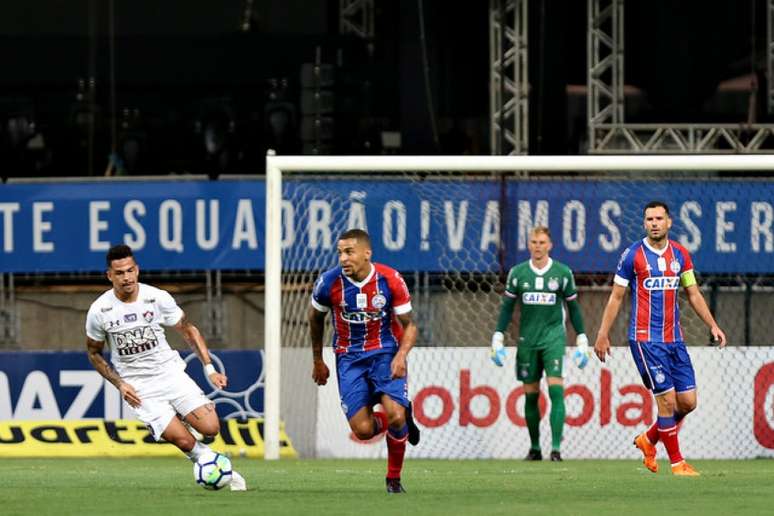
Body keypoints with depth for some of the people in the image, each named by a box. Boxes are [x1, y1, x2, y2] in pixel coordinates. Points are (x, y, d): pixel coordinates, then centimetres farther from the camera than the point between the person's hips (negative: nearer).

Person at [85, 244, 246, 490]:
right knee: (183, 441, -18)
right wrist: (120, 384, -4)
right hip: (139, 388, -1)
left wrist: (209, 369, -2)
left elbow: (189, 331, 7)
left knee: (210, 428, -14)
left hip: (171, 374, 1)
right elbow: (94, 352, 8)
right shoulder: (99, 311, -8)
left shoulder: (158, 298, -7)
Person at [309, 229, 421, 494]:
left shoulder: (390, 280, -14)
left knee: (395, 416, -22)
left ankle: (394, 478, 6)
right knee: (363, 430, -12)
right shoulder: (329, 282, -12)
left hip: (386, 352, -1)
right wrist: (317, 361, 15)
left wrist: (401, 355, -24)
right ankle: (403, 420, 24)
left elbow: (409, 325, -4)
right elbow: (316, 318, 9)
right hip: (349, 357, 1)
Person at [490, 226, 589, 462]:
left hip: (554, 337, -2)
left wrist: (582, 342, 7)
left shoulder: (562, 273, 2)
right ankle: (534, 448, 18)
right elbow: (507, 307, 9)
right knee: (530, 395, 5)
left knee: (556, 390, -15)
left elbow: (573, 308, 9)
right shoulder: (517, 273, 4)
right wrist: (498, 340, 2)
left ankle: (556, 448, -18)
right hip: (527, 340, 2)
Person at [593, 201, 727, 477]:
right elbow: (616, 297, -1)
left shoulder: (680, 254, 8)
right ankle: (677, 463, 2)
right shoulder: (633, 255, -6)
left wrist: (713, 325, 7)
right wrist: (603, 335, -3)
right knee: (667, 400, -9)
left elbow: (693, 293, 16)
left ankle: (648, 439, 25)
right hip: (645, 339, -5)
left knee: (688, 402, 3)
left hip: (674, 338, 5)